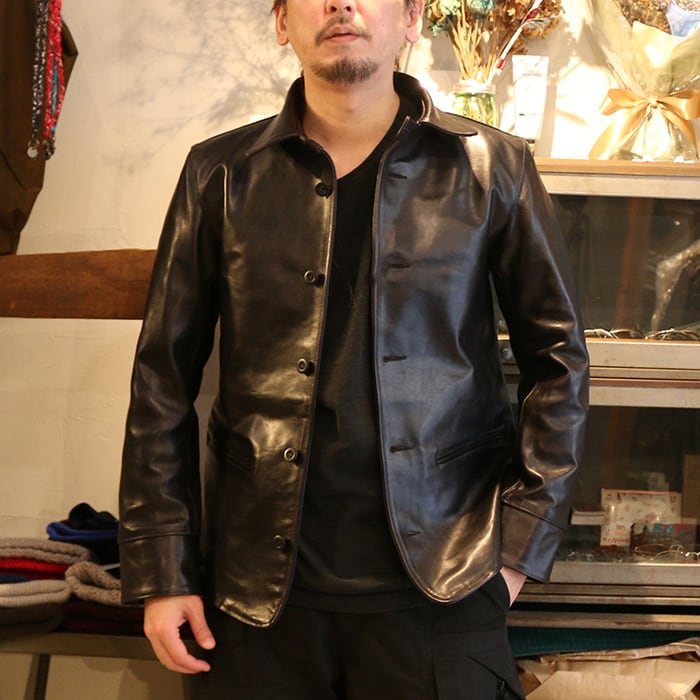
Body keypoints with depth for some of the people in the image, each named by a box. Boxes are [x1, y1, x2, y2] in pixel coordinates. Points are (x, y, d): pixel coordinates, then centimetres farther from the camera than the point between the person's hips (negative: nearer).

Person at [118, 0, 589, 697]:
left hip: (440, 587, -1)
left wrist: (522, 544, -1)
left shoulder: (491, 168, 2)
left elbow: (558, 359, 5)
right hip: (254, 590, 1)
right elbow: (163, 380, 5)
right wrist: (162, 573, 1)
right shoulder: (220, 173, 4)